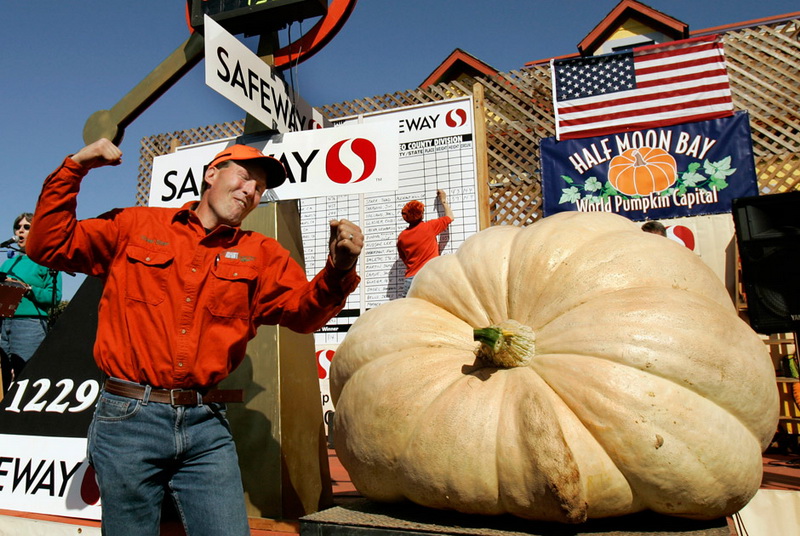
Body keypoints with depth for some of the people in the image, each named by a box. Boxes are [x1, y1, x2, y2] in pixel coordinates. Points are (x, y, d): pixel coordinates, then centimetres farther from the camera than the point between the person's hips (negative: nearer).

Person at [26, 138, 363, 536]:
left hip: (206, 427, 2)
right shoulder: (134, 227, 8)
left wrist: (338, 271, -20)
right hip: (129, 419, -1)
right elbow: (50, 246, 10)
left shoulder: (260, 255, 9)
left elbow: (303, 311, -1)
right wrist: (74, 168, 2)